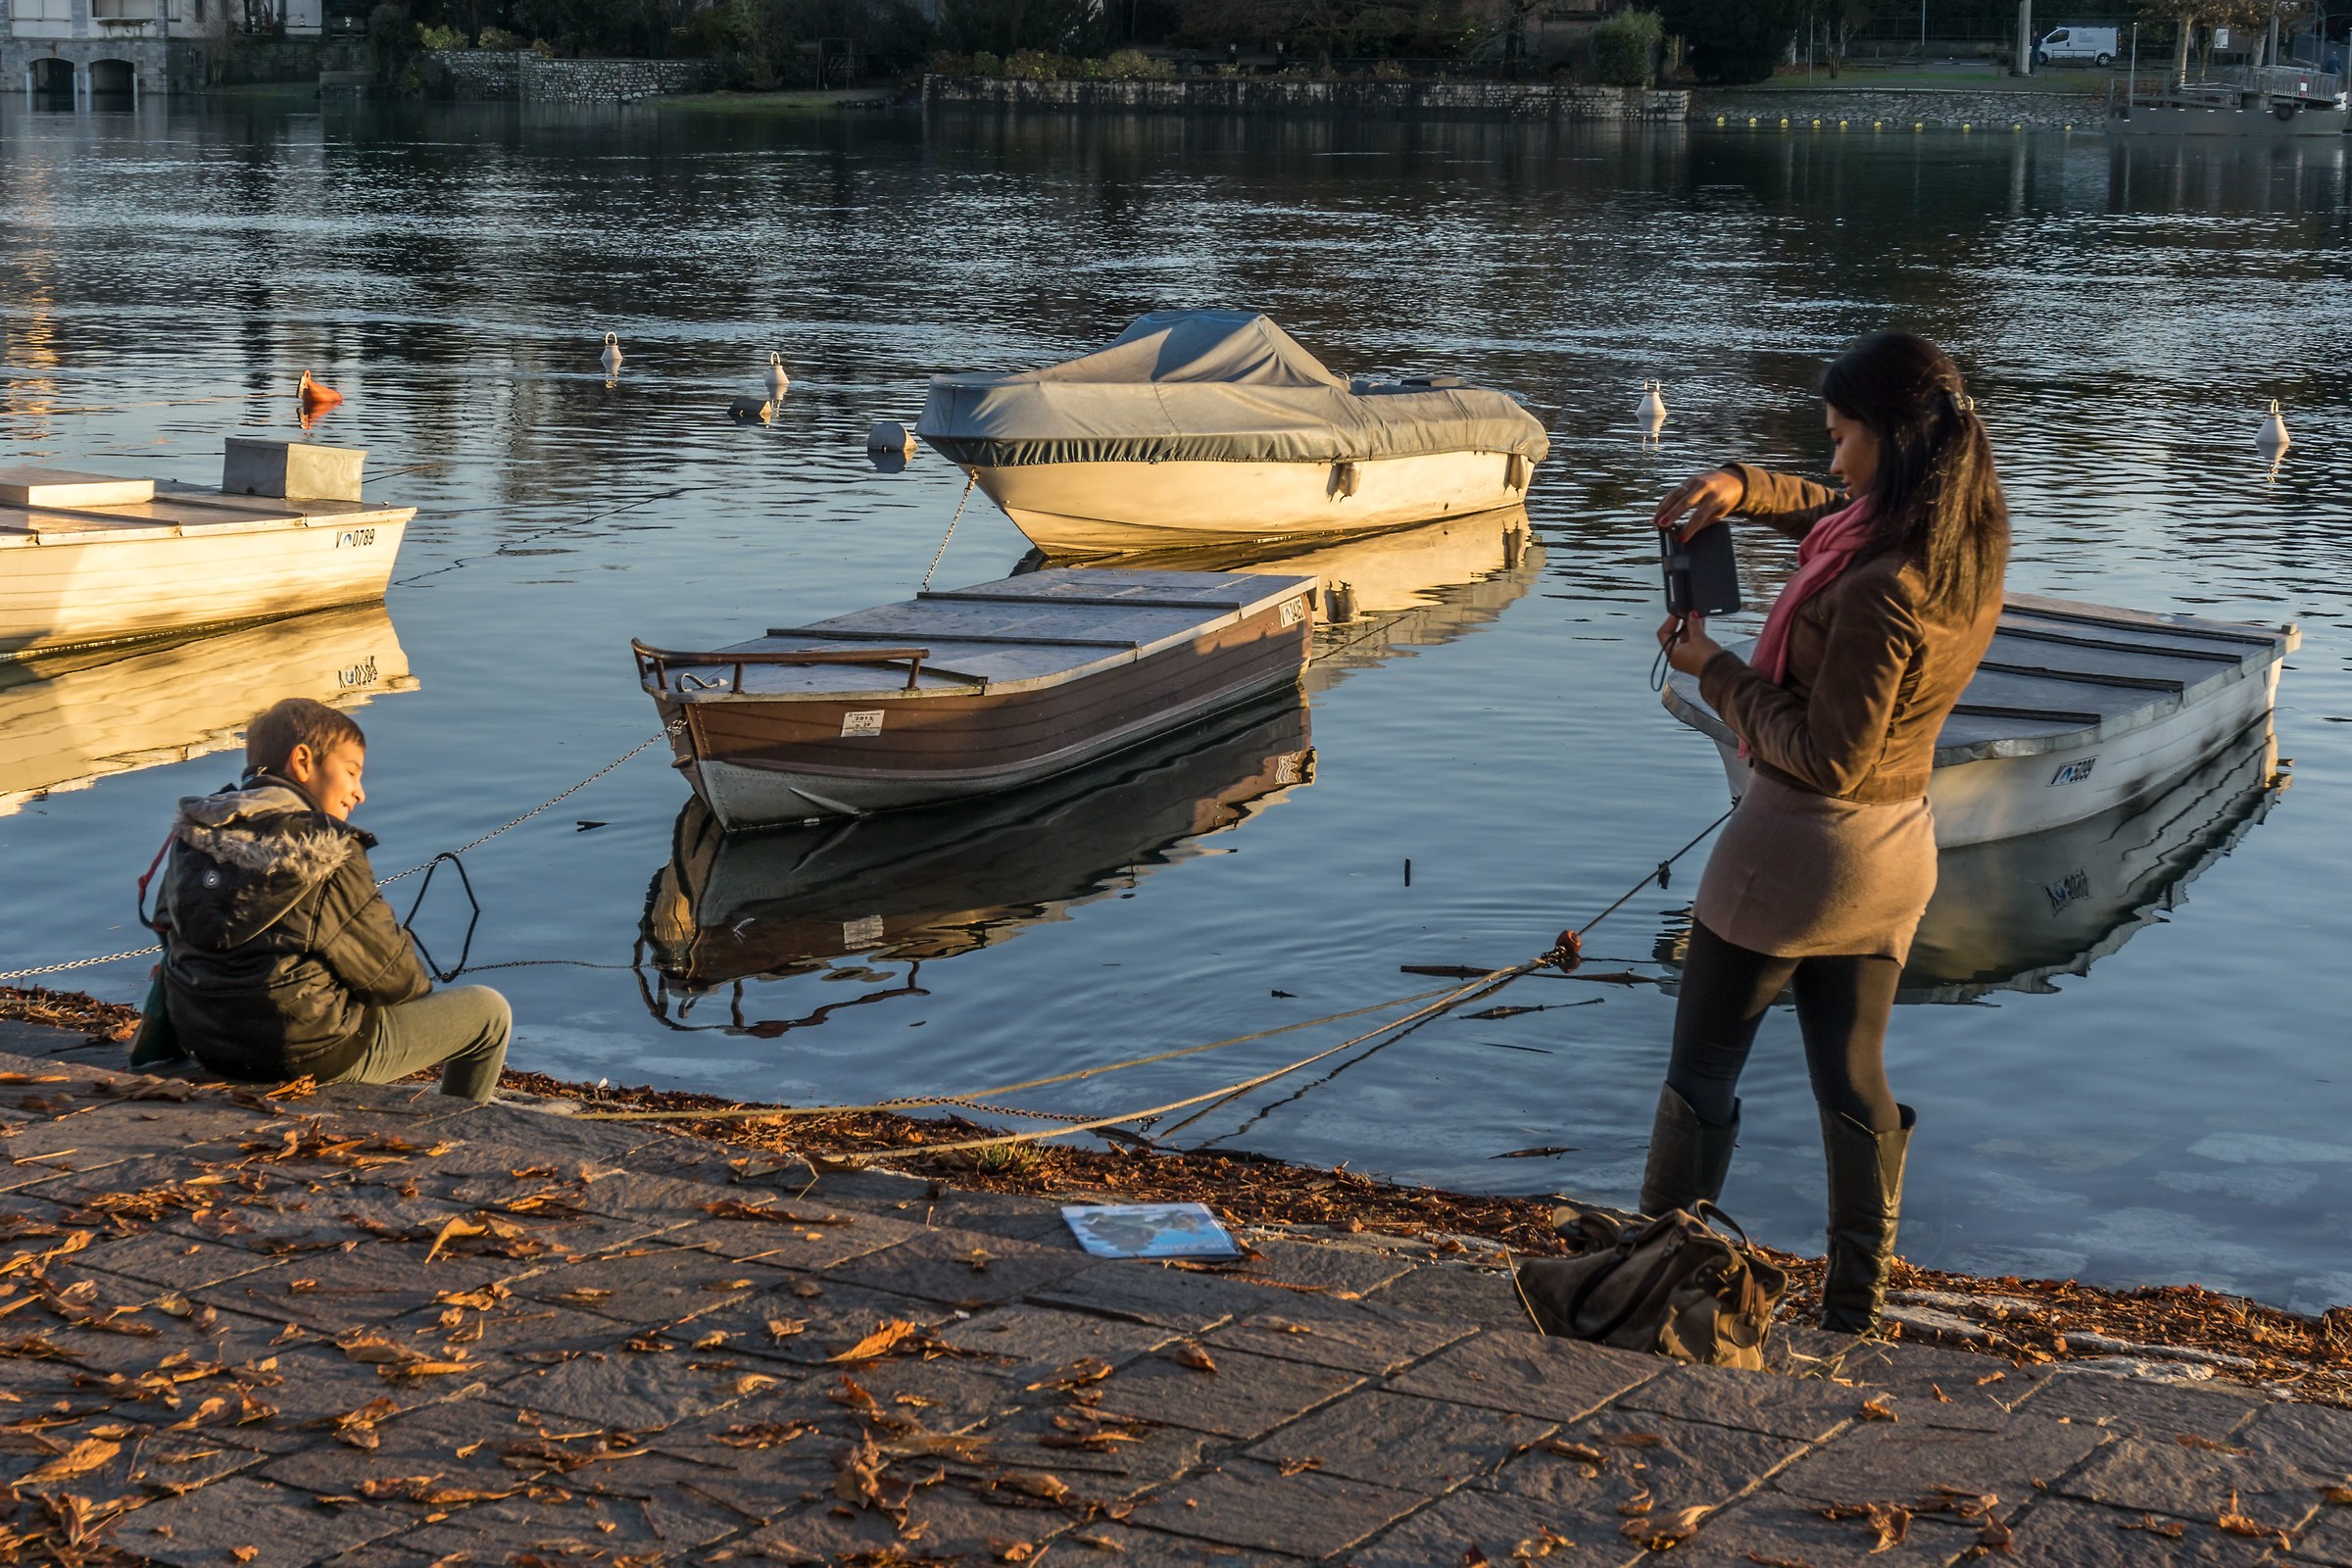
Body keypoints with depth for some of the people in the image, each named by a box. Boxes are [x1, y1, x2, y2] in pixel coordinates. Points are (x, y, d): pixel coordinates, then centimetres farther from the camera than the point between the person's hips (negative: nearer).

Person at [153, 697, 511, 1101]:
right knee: (489, 1011, 7)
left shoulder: (193, 834, 1)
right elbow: (393, 976, -12)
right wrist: (420, 986, 11)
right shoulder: (327, 858, -18)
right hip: (307, 1060, -8)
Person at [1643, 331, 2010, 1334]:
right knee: (1853, 1082, 16)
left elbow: (1825, 755, -23)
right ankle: (1858, 1300, 24)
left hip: (1797, 847, -8)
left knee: (1702, 1075, 9)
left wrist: (1716, 670, -14)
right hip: (1896, 847, 8)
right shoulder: (1974, 546, -3)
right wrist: (1744, 488, 0)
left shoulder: (1880, 594, -29)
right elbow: (1832, 516, 16)